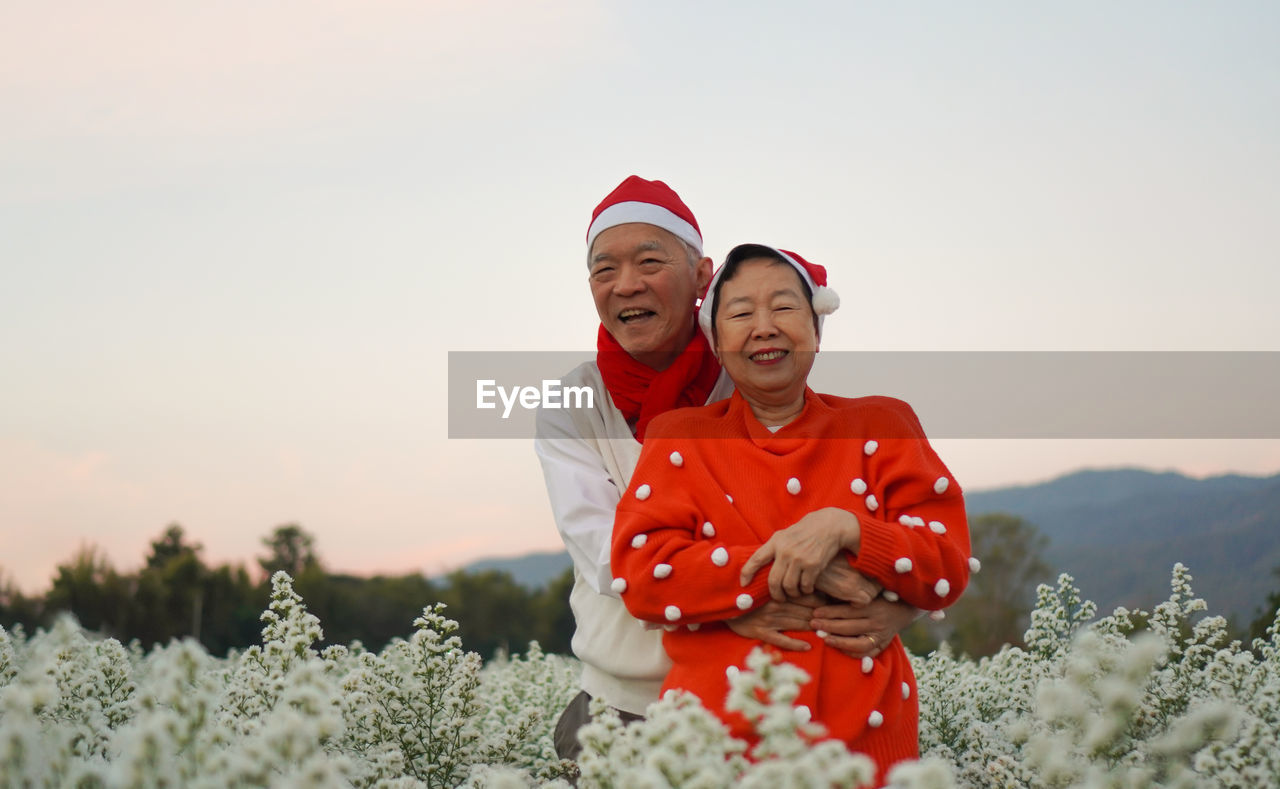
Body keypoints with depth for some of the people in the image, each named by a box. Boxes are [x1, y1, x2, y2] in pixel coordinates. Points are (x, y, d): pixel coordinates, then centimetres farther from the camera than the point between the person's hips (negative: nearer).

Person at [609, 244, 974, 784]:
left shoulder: (879, 426, 9)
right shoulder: (680, 438, 7)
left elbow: (950, 569, 1)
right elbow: (640, 575, -7)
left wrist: (844, 529, -16)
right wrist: (794, 569, -14)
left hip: (866, 736, 1)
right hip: (718, 735, -1)